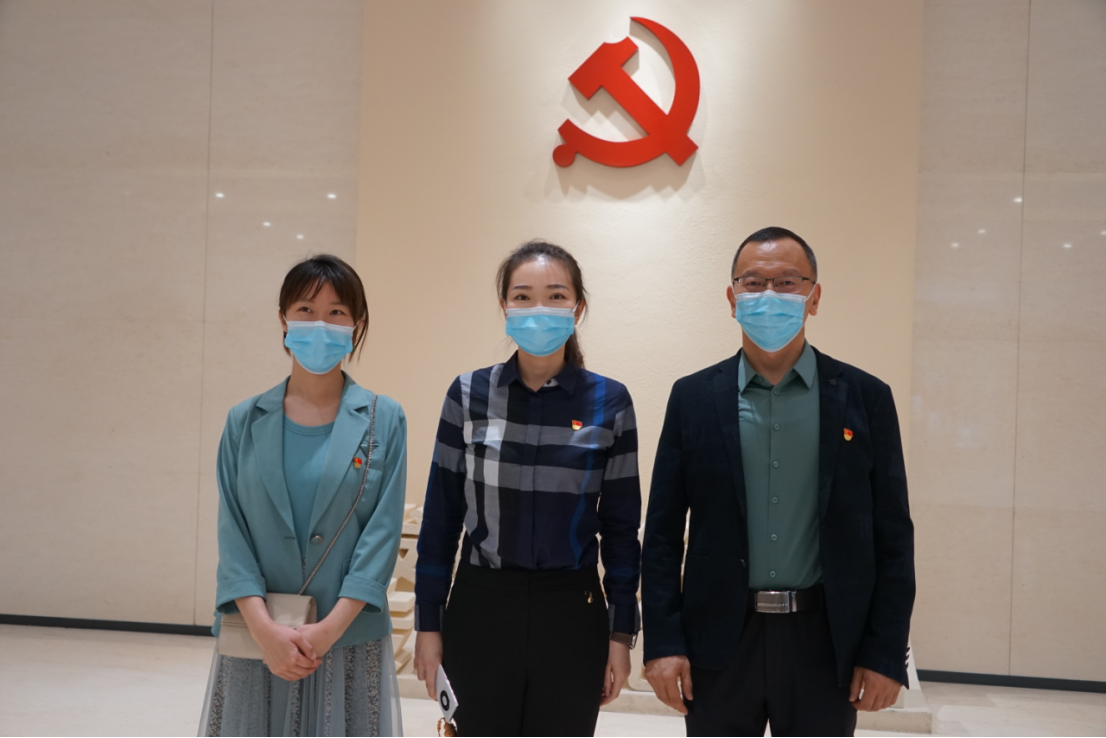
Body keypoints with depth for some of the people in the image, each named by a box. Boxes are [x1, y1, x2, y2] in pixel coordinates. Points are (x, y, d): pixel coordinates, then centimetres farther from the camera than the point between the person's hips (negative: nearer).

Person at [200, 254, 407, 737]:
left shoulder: (383, 421, 0)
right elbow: (232, 533, -1)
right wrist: (265, 629, -13)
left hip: (350, 641, -1)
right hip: (255, 642, 1)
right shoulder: (246, 422, 4)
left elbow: (383, 534, -5)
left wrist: (327, 630, -13)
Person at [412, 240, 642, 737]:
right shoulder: (468, 394, -1)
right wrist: (428, 622, 1)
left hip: (572, 616, 0)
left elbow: (620, 527, 2)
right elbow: (441, 516, 2)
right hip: (480, 610, 0)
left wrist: (621, 632, 1)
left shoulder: (608, 402, -2)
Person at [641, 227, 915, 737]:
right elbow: (662, 533, 3)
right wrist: (661, 643, -4)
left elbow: (892, 536, 1)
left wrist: (886, 654, -3)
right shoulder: (693, 398, 3)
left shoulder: (865, 398, 1)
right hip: (719, 639, 1)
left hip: (825, 643, 0)